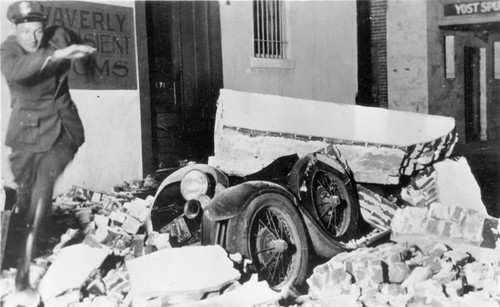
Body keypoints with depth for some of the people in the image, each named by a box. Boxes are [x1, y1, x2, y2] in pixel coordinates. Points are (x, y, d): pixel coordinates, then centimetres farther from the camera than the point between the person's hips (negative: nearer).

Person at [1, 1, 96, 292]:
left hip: (61, 128, 0)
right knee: (25, 193, 7)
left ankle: (27, 259, -20)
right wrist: (56, 54, -44)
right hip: (27, 131, 0)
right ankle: (24, 251, 34)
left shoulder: (58, 36, -5)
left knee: (45, 183, -21)